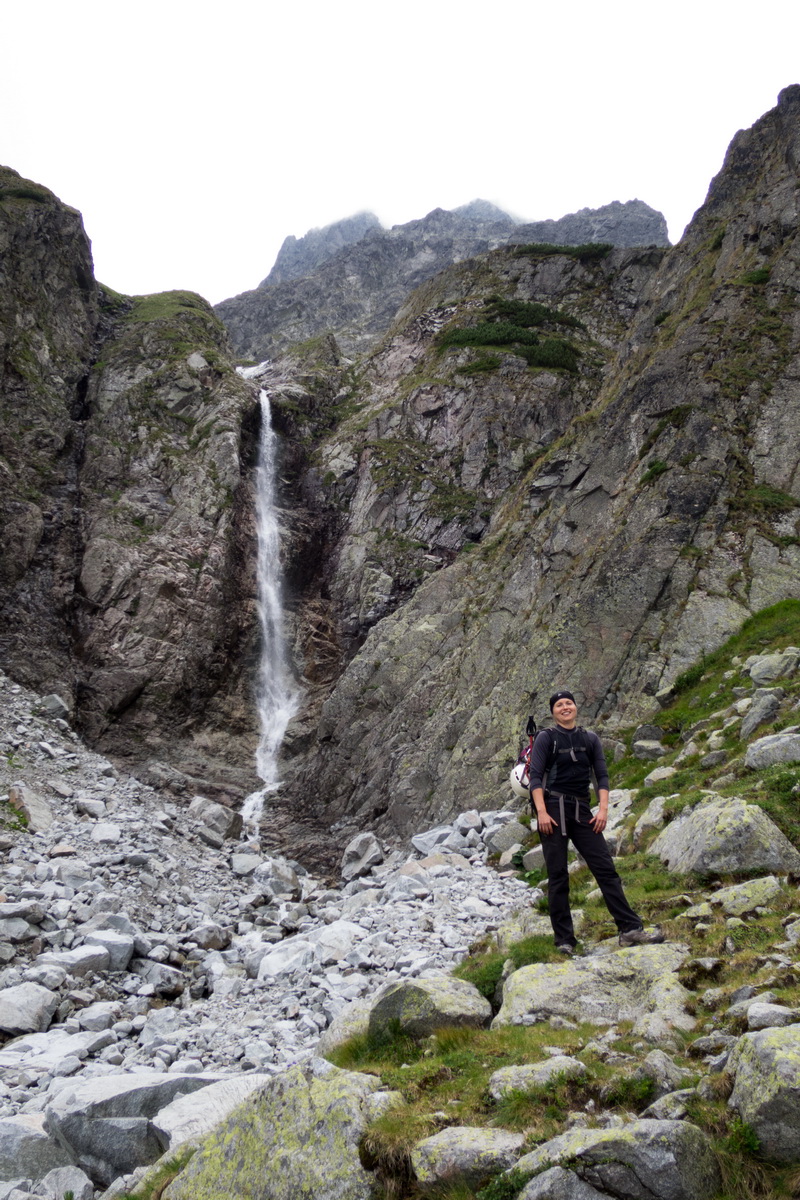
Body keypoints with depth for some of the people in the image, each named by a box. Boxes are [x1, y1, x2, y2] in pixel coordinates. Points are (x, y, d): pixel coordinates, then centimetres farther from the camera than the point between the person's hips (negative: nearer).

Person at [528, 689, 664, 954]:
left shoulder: (590, 739, 13)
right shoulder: (546, 738, 2)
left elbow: (602, 776, 9)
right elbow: (535, 777, -5)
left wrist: (603, 808, -5)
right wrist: (541, 812, -16)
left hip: (581, 810, 4)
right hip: (553, 807, -3)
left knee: (605, 868, -2)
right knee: (558, 875, -1)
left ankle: (630, 929, 0)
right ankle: (564, 940, 5)